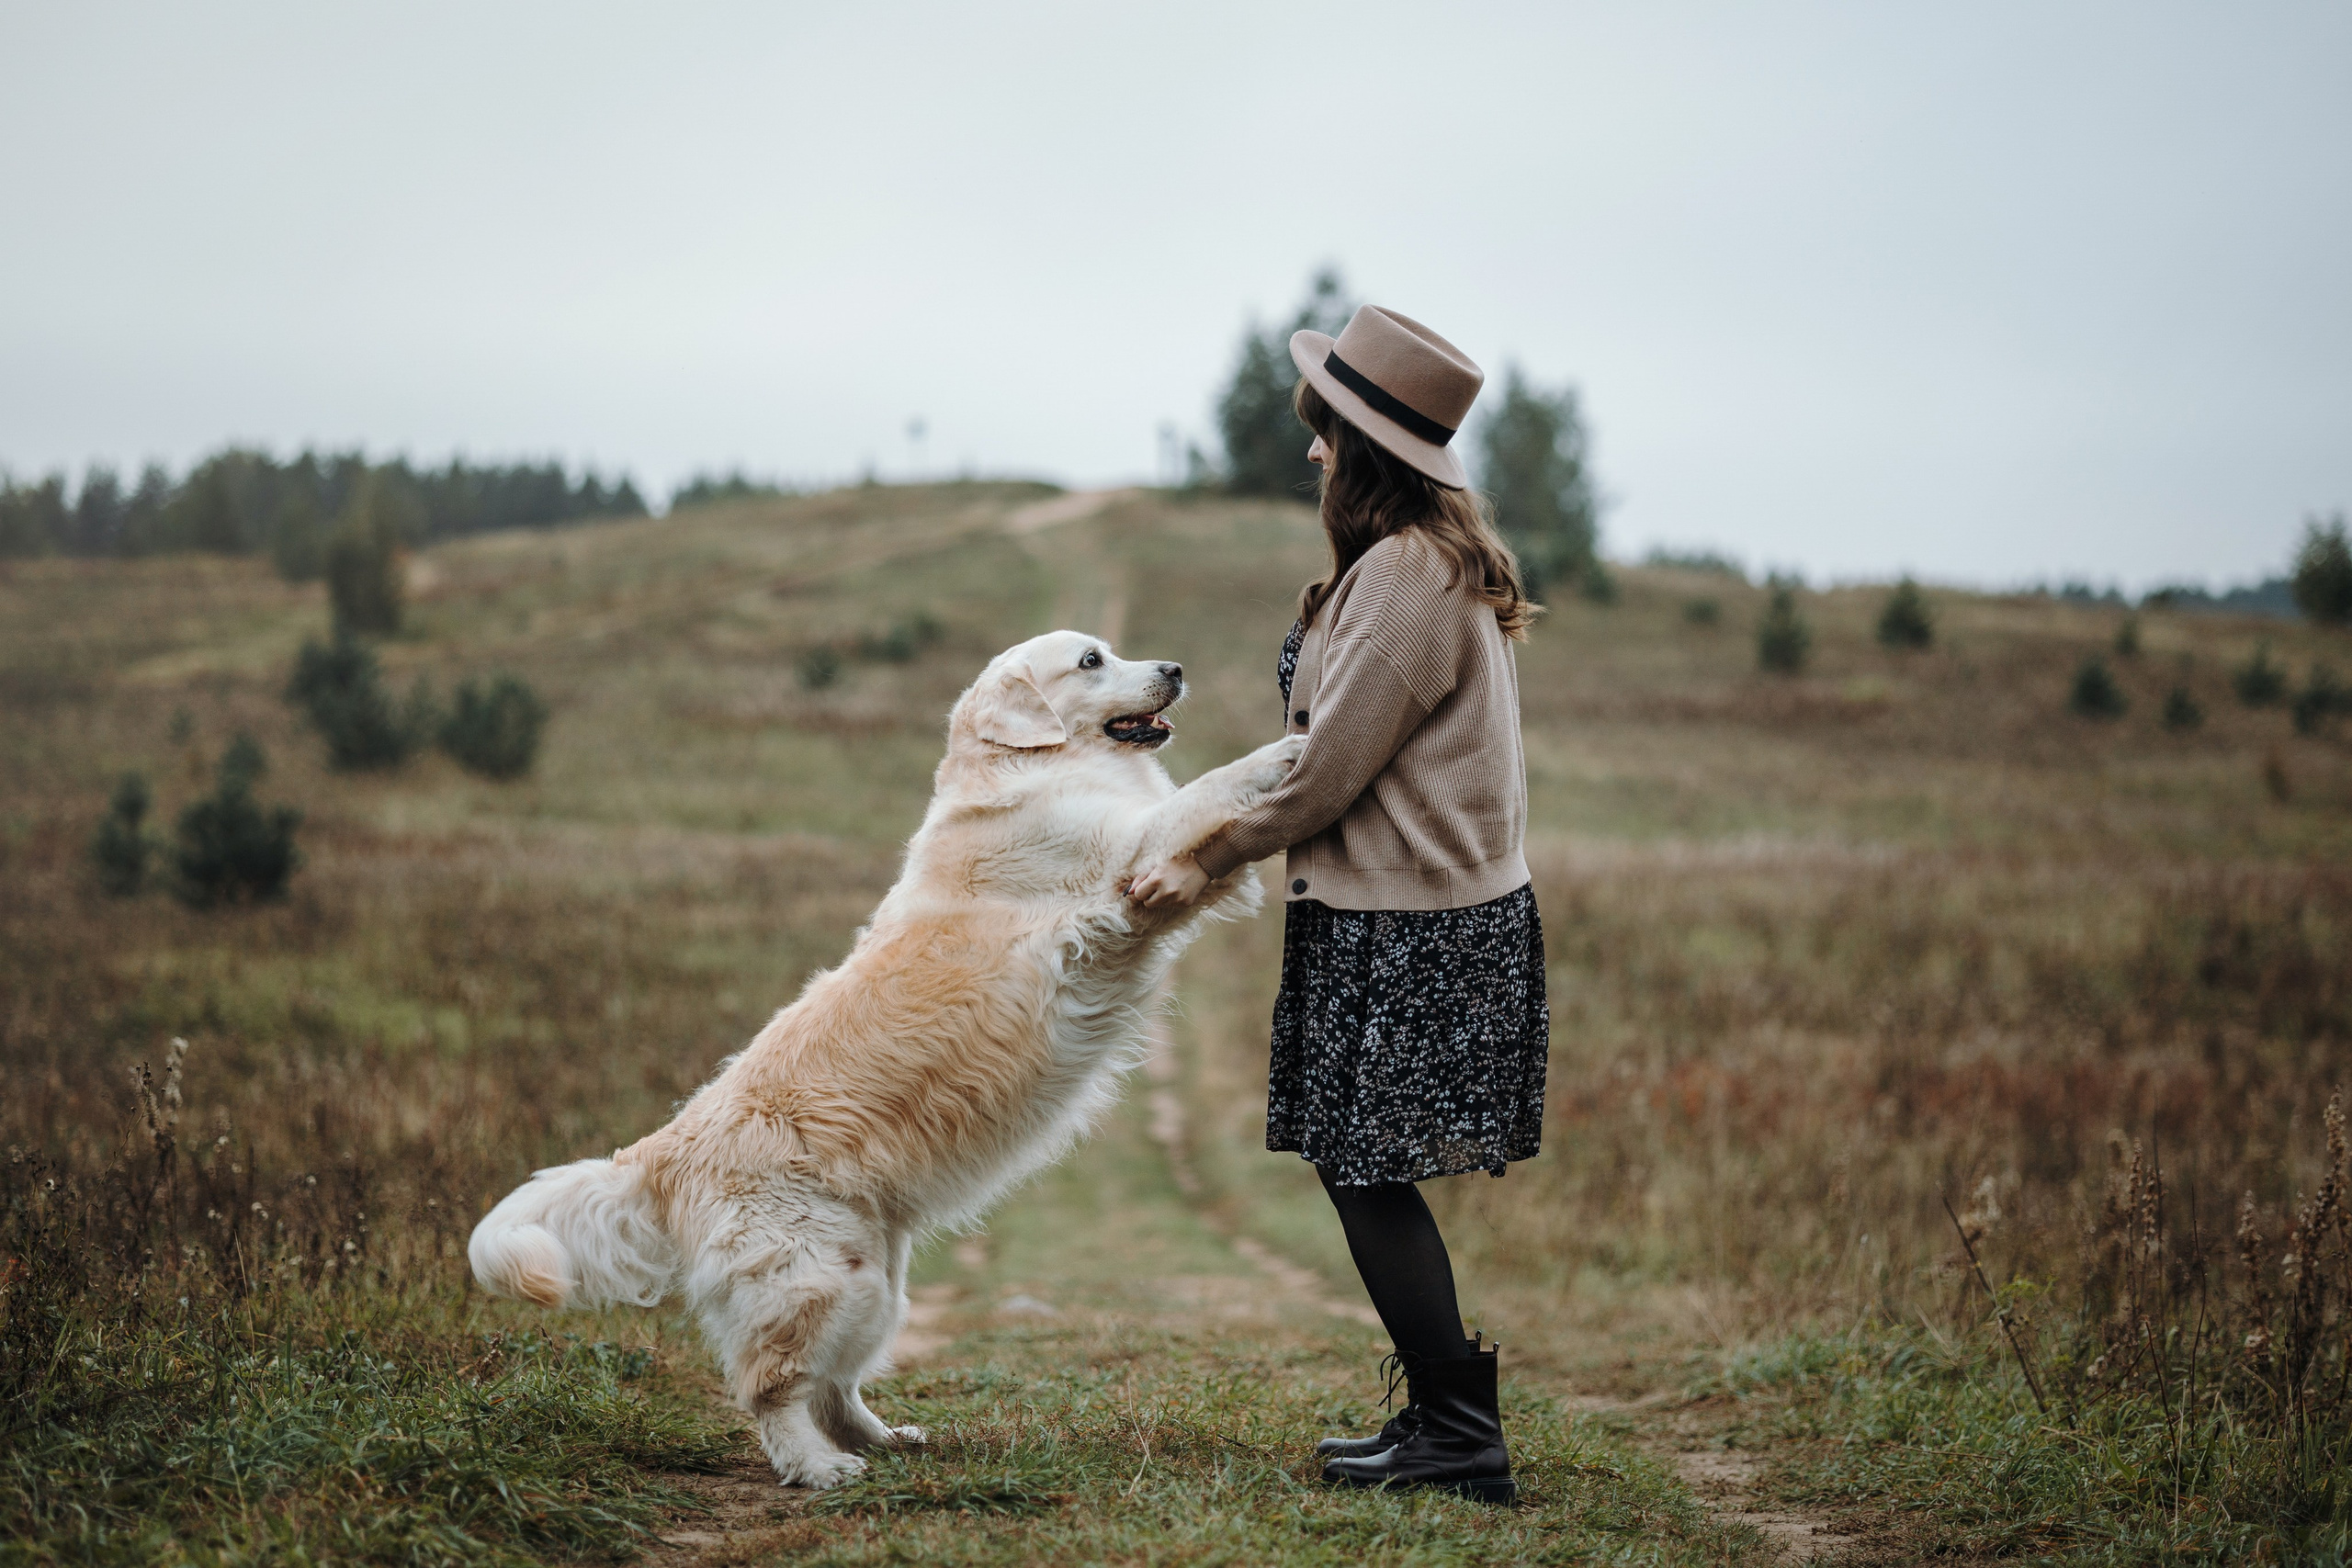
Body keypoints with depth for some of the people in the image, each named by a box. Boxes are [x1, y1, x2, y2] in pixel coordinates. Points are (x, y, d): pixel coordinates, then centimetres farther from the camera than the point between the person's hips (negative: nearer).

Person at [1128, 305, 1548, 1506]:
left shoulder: (1406, 574, -18)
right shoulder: (1444, 556, 14)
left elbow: (1331, 769, -17)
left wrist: (1212, 859, -6)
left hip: (1407, 929, -10)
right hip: (1442, 906, 10)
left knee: (1371, 1178, -4)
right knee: (1363, 1172, 14)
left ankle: (1460, 1439, 2)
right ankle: (1442, 1418, 20)